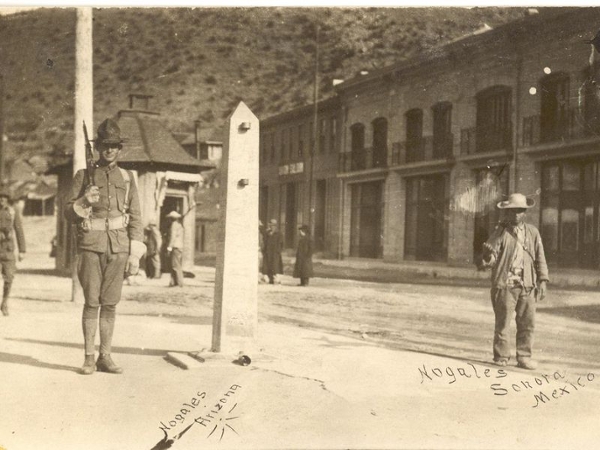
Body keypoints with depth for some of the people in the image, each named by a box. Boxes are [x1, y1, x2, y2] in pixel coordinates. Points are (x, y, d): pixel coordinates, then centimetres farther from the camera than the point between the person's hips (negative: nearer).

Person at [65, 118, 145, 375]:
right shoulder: (84, 175, 6)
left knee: (110, 303, 4)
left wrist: (135, 253, 1)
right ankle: (89, 358, 5)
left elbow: (136, 217, 8)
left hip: (118, 246, 2)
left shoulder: (127, 178, 11)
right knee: (92, 303, -2)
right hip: (91, 245, -2)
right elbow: (69, 213, 5)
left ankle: (105, 357, 11)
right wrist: (84, 201, -16)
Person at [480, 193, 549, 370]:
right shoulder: (500, 233, 1)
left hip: (527, 285, 3)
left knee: (528, 322, 3)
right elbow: (490, 261, -2)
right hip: (505, 284, -3)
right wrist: (488, 256, -25)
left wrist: (542, 281, 8)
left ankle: (524, 357, 14)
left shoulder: (533, 232, 11)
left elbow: (540, 258, 15)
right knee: (502, 323, 0)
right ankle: (501, 357, 10)